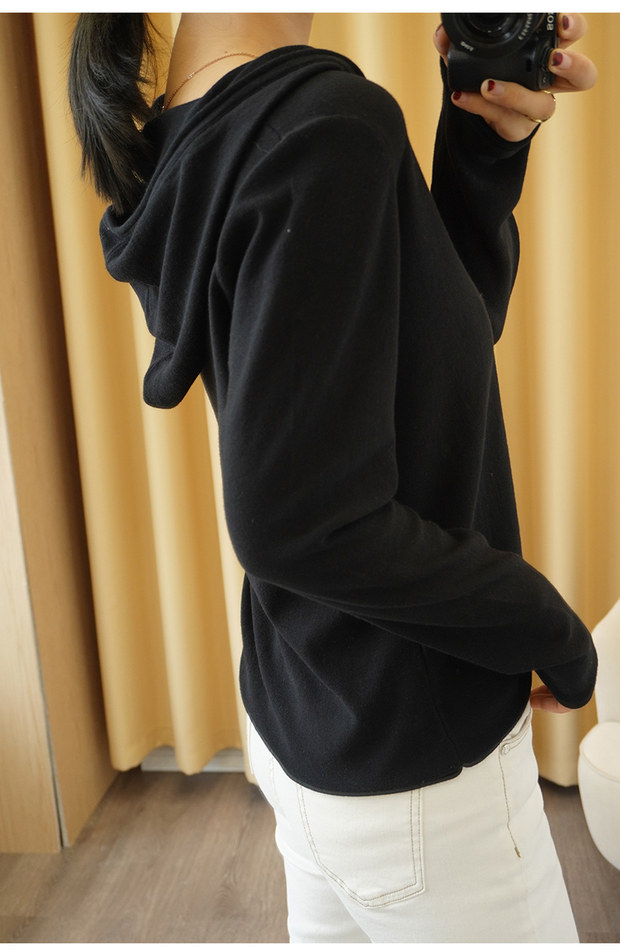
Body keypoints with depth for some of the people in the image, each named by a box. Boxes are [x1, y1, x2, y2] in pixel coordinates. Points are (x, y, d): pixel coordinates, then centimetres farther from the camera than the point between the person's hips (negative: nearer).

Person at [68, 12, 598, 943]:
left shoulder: (195, 149, 2)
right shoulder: (328, 127, -25)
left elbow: (453, 328, 8)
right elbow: (297, 523, -29)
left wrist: (486, 142, -4)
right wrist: (555, 633, -16)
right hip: (412, 770, -8)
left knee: (333, 922, 28)